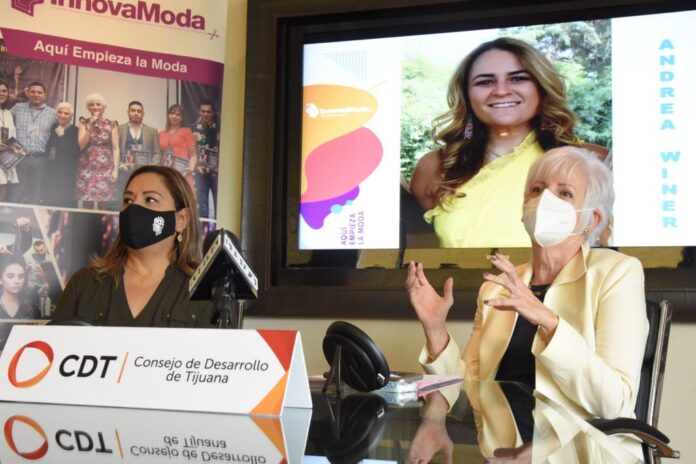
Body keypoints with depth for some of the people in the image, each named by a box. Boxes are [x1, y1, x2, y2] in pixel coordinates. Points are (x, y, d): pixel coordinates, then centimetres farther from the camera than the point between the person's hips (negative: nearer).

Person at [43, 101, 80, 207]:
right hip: (50, 175, 6)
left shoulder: (75, 131, -6)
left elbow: (74, 153, -19)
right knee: (48, 205, 5)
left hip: (66, 177, -6)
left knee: (64, 206, -9)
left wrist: (61, 136, -15)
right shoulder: (53, 129, 13)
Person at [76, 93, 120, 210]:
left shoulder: (112, 125, 5)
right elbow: (81, 145, -3)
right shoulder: (84, 123, 8)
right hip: (87, 168, 1)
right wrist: (91, 125, -9)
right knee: (86, 205, -1)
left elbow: (115, 149, 1)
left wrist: (116, 169, -7)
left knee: (104, 206, -3)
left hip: (105, 169, -1)